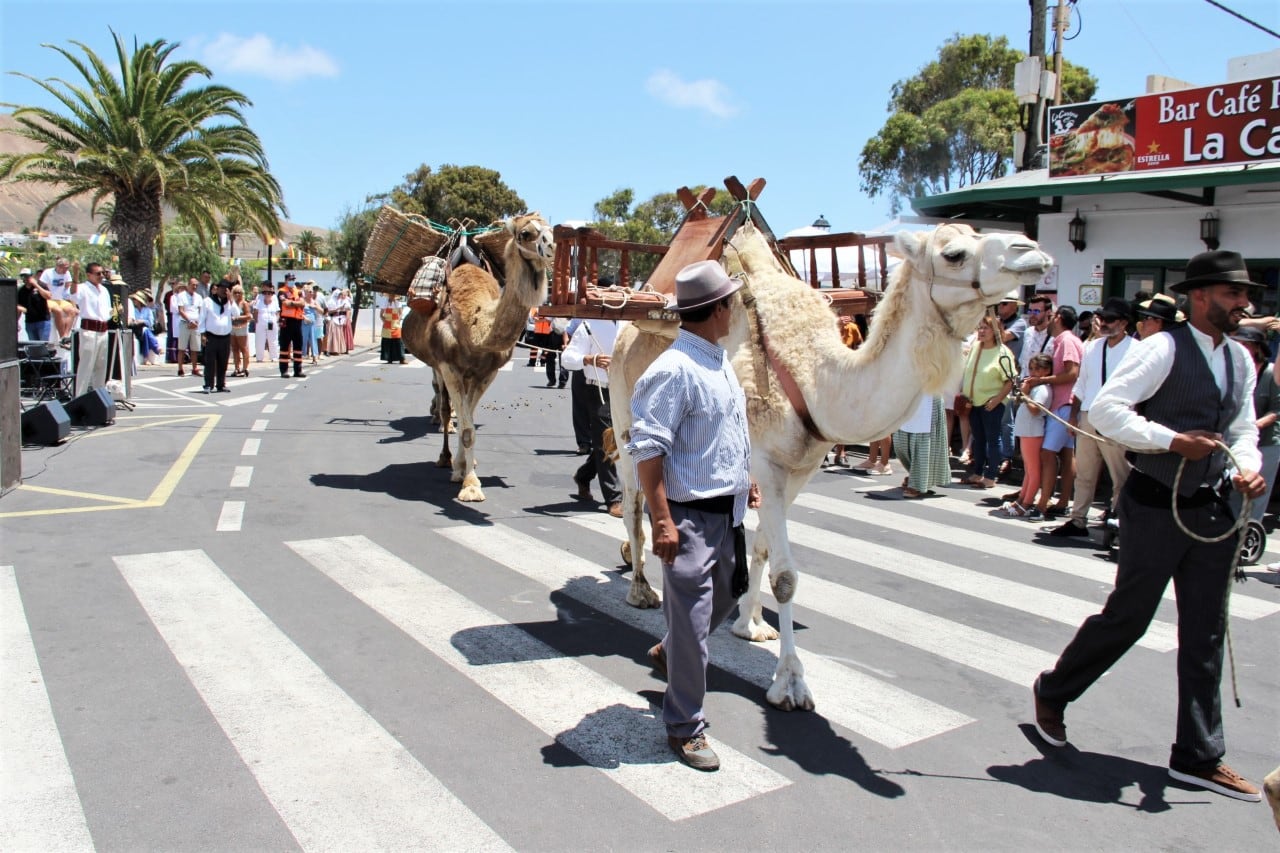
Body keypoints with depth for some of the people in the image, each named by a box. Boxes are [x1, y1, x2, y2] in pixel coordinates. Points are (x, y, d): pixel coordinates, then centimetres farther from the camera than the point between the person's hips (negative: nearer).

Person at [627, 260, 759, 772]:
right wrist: (662, 521, -25)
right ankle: (685, 728, 14)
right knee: (691, 618, -1)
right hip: (690, 514, -9)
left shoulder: (720, 361, 11)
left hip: (728, 511, 10)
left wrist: (745, 480, 26)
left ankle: (669, 652, 52)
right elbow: (647, 449, -22)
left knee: (723, 599, 24)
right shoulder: (673, 370, -19)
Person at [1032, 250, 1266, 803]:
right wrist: (1174, 440, -24)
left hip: (1210, 508, 8)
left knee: (1205, 633, 10)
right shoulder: (1163, 349, -13)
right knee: (1128, 616, 3)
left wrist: (1248, 466, -4)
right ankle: (1052, 691, 28)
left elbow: (1242, 430, 17)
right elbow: (1106, 408, -20)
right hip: (1156, 504, -7)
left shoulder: (1240, 359, 12)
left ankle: (1198, 757, 22)